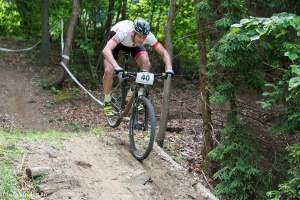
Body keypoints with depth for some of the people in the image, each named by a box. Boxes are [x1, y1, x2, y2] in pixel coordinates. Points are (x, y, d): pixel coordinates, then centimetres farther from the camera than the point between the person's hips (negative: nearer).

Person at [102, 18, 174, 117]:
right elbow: (106, 50, -57)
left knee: (146, 64, -23)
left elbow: (164, 53, -29)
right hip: (116, 41, -3)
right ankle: (107, 104, 0)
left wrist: (169, 69, -47)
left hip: (133, 44, 3)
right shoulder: (124, 32, -45)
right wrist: (117, 67, -71)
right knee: (109, 71, -22)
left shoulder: (148, 36, -35)